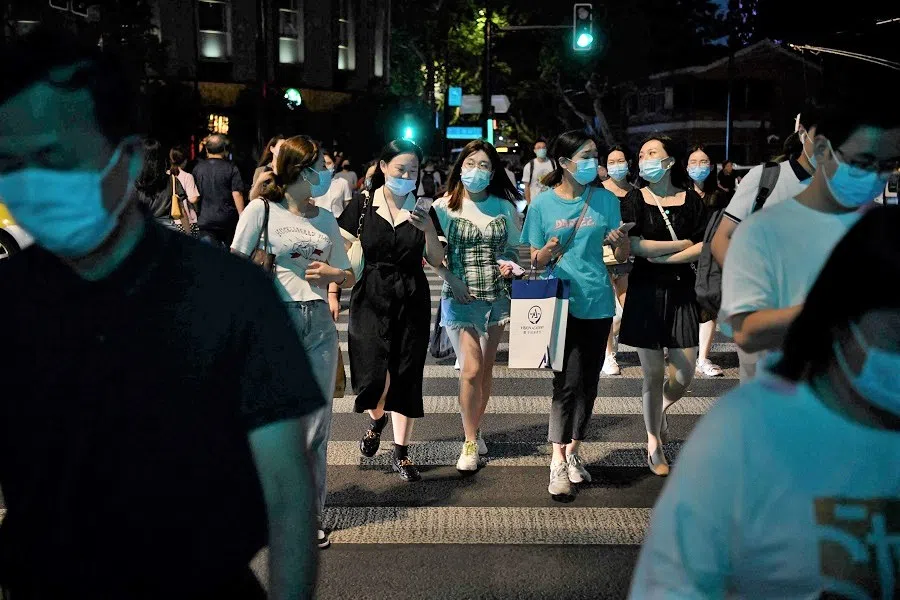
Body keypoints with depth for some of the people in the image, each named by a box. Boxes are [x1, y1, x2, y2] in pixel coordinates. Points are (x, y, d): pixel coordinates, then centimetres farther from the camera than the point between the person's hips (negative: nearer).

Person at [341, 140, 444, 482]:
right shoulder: (362, 207, 0)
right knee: (374, 375, -11)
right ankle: (377, 419, 26)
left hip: (412, 302, 2)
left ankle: (401, 452, 18)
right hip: (371, 300, -2)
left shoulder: (422, 210, 6)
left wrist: (429, 230, -12)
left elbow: (436, 262, 5)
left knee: (406, 376, 4)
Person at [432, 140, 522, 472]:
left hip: (496, 296, 3)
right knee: (472, 370, -10)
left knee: (486, 369, 10)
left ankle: (474, 429, 29)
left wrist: (509, 264, -6)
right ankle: (471, 442, 5)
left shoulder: (504, 206, 6)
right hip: (459, 298, -3)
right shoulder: (444, 207, -2)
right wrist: (451, 279, -15)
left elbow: (513, 248, 15)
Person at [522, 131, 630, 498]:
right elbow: (535, 261, 2)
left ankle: (573, 452, 27)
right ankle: (558, 463, -3)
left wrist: (622, 242, -16)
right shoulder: (544, 203, -2)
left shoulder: (605, 200, 4)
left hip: (597, 302, 3)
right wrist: (550, 250, -21)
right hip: (562, 302, -3)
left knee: (588, 383, 10)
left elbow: (622, 258, 7)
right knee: (568, 382, -11)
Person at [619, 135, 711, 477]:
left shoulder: (691, 200, 3)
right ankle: (654, 444, 19)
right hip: (646, 293, -1)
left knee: (684, 374, 0)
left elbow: (705, 247, -5)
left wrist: (662, 257, -14)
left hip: (682, 293, 1)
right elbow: (635, 246, -11)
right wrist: (684, 243, -8)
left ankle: (660, 410, 34)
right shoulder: (635, 200, 1)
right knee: (653, 374, 3)